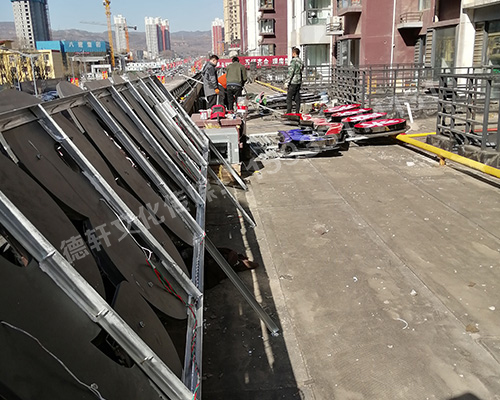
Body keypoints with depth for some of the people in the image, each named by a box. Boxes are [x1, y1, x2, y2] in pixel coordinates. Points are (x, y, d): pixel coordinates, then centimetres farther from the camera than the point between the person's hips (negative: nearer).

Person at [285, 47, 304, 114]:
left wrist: (287, 82, -15)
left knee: (289, 98, -4)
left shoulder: (293, 61, -13)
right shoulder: (300, 61, 14)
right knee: (297, 98, 9)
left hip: (293, 82, -8)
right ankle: (297, 112, 11)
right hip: (299, 82, 8)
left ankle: (288, 113, -5)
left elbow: (291, 72, -17)